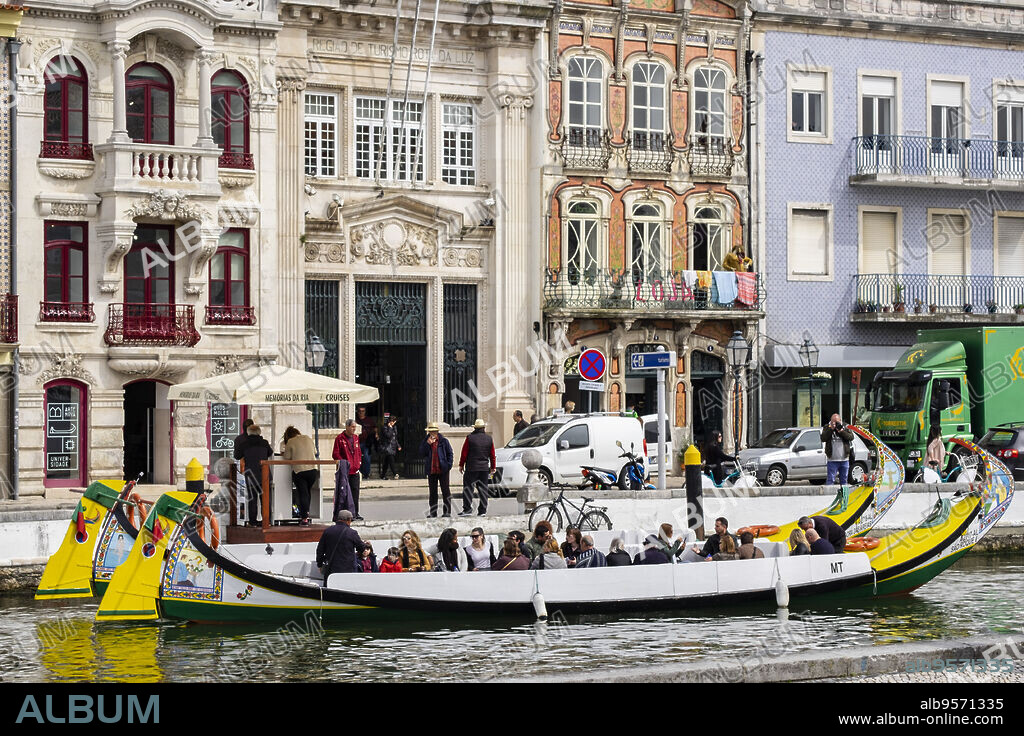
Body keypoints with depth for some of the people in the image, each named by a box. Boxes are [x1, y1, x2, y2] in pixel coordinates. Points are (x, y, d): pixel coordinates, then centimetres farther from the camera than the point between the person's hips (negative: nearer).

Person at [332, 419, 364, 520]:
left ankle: (355, 513, 13)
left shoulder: (356, 438, 14)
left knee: (355, 491, 6)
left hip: (355, 470, 6)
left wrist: (359, 462, 11)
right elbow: (335, 454, -9)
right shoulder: (340, 439, -6)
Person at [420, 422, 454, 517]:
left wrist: (449, 465, -7)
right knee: (433, 492, 8)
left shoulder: (444, 441, 0)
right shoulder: (425, 441, 8)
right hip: (431, 470, 3)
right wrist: (427, 444, -13)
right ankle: (433, 512, 12)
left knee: (445, 491, 1)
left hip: (443, 470, -3)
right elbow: (422, 453, -2)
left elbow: (450, 454, 3)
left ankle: (447, 511, 5)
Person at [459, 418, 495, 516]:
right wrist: (492, 467, 17)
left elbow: (464, 453, -4)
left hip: (471, 468, -4)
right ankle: (483, 510, 6)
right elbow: (492, 454, 9)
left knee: (468, 487, -1)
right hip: (484, 468, 4)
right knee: (483, 488, 7)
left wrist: (461, 465, 5)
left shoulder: (470, 438, -6)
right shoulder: (489, 438, 5)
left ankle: (467, 509, -9)